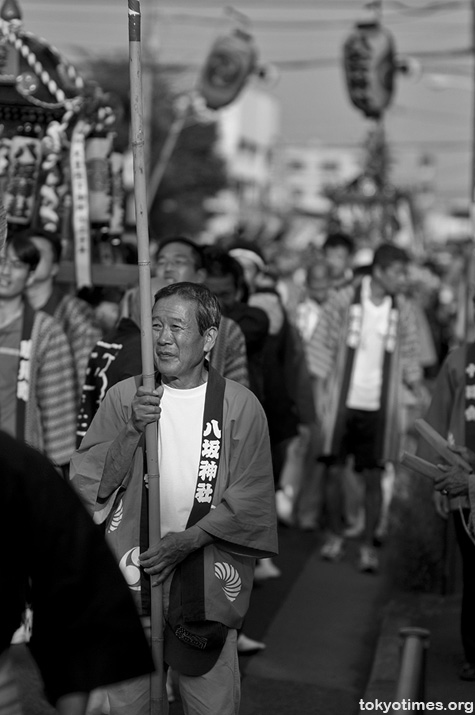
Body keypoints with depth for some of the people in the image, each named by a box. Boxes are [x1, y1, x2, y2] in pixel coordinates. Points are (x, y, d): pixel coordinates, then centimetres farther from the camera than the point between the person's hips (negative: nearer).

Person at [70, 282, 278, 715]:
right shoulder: (124, 397, -2)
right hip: (130, 573, 1)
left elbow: (251, 499, -5)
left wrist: (189, 540, -14)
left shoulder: (241, 406, -6)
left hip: (207, 579, -1)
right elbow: (86, 482, -5)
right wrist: (132, 430, -19)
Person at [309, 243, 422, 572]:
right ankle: (335, 536, 23)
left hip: (380, 408, 2)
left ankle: (368, 545, 13)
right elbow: (323, 348, -3)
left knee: (373, 477, 3)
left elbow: (410, 358, 8)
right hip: (342, 403, -1)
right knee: (334, 471, 4)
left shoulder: (403, 311, 1)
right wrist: (320, 393, -7)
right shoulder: (342, 301, -7)